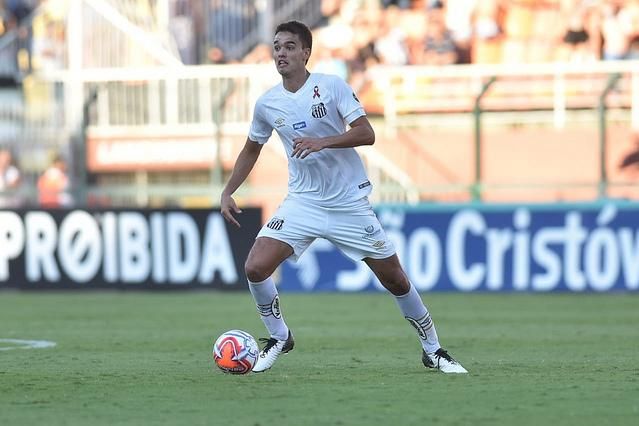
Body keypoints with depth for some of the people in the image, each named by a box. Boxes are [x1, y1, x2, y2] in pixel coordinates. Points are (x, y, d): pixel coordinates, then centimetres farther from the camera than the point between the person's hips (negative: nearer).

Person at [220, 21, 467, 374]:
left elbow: (366, 134, -17)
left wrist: (322, 142, -30)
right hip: (302, 202, 3)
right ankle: (278, 338, 9)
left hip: (350, 203, -3)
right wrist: (227, 192, 10)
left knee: (395, 279, 1)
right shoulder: (266, 103, 1)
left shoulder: (332, 87, -10)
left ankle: (433, 350, 20)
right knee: (255, 268, -15)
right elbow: (251, 150, 18)